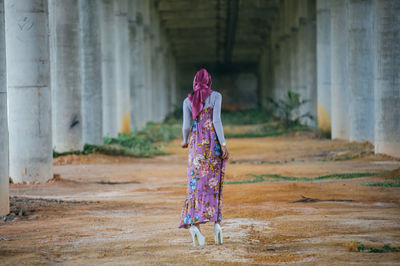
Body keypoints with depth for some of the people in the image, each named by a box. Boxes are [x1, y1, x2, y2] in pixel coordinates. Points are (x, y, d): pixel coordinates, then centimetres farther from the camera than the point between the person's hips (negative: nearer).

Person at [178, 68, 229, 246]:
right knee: (214, 183, 5)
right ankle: (216, 222, -6)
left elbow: (186, 126, 2)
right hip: (214, 141, -2)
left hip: (197, 143, 2)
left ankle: (193, 224, -17)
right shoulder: (215, 96, 0)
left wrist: (185, 140, 22)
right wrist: (223, 144, -10)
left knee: (196, 184, 0)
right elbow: (216, 120, -10)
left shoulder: (188, 101, 7)